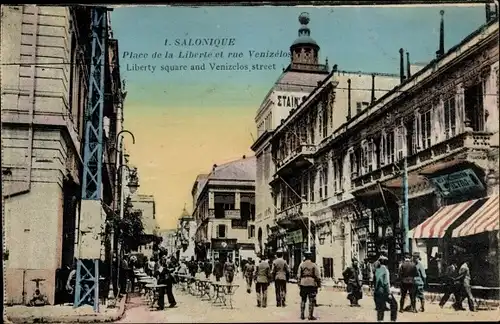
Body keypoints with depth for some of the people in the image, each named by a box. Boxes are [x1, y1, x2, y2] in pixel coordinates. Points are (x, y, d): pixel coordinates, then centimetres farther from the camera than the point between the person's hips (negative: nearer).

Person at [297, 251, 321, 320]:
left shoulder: (301, 265, 5)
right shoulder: (313, 265, -3)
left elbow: (298, 276, 6)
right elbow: (317, 276, -3)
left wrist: (299, 284, 13)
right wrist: (319, 284, 5)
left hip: (303, 284, 3)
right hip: (312, 284, -3)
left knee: (303, 300, 12)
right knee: (311, 301, 1)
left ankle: (302, 315, 12)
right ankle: (311, 315, -2)